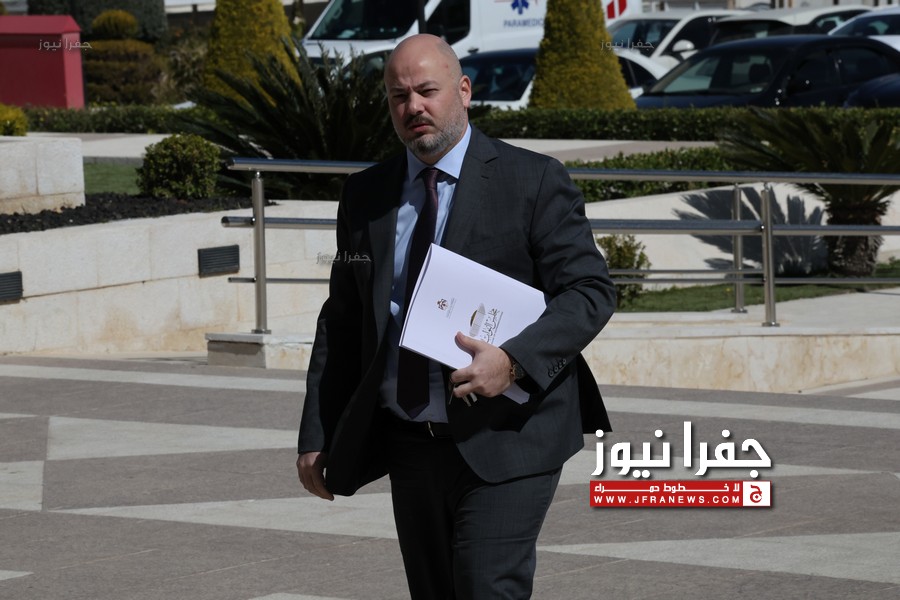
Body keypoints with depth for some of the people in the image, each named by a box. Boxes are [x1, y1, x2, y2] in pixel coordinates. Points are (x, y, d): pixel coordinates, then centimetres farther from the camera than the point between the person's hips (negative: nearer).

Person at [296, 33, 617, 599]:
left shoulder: (534, 181, -3)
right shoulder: (365, 196, 11)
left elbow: (590, 290, -8)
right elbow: (341, 320, 15)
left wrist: (514, 360, -24)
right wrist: (318, 436, 10)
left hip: (504, 444, -5)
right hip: (407, 443, 5)